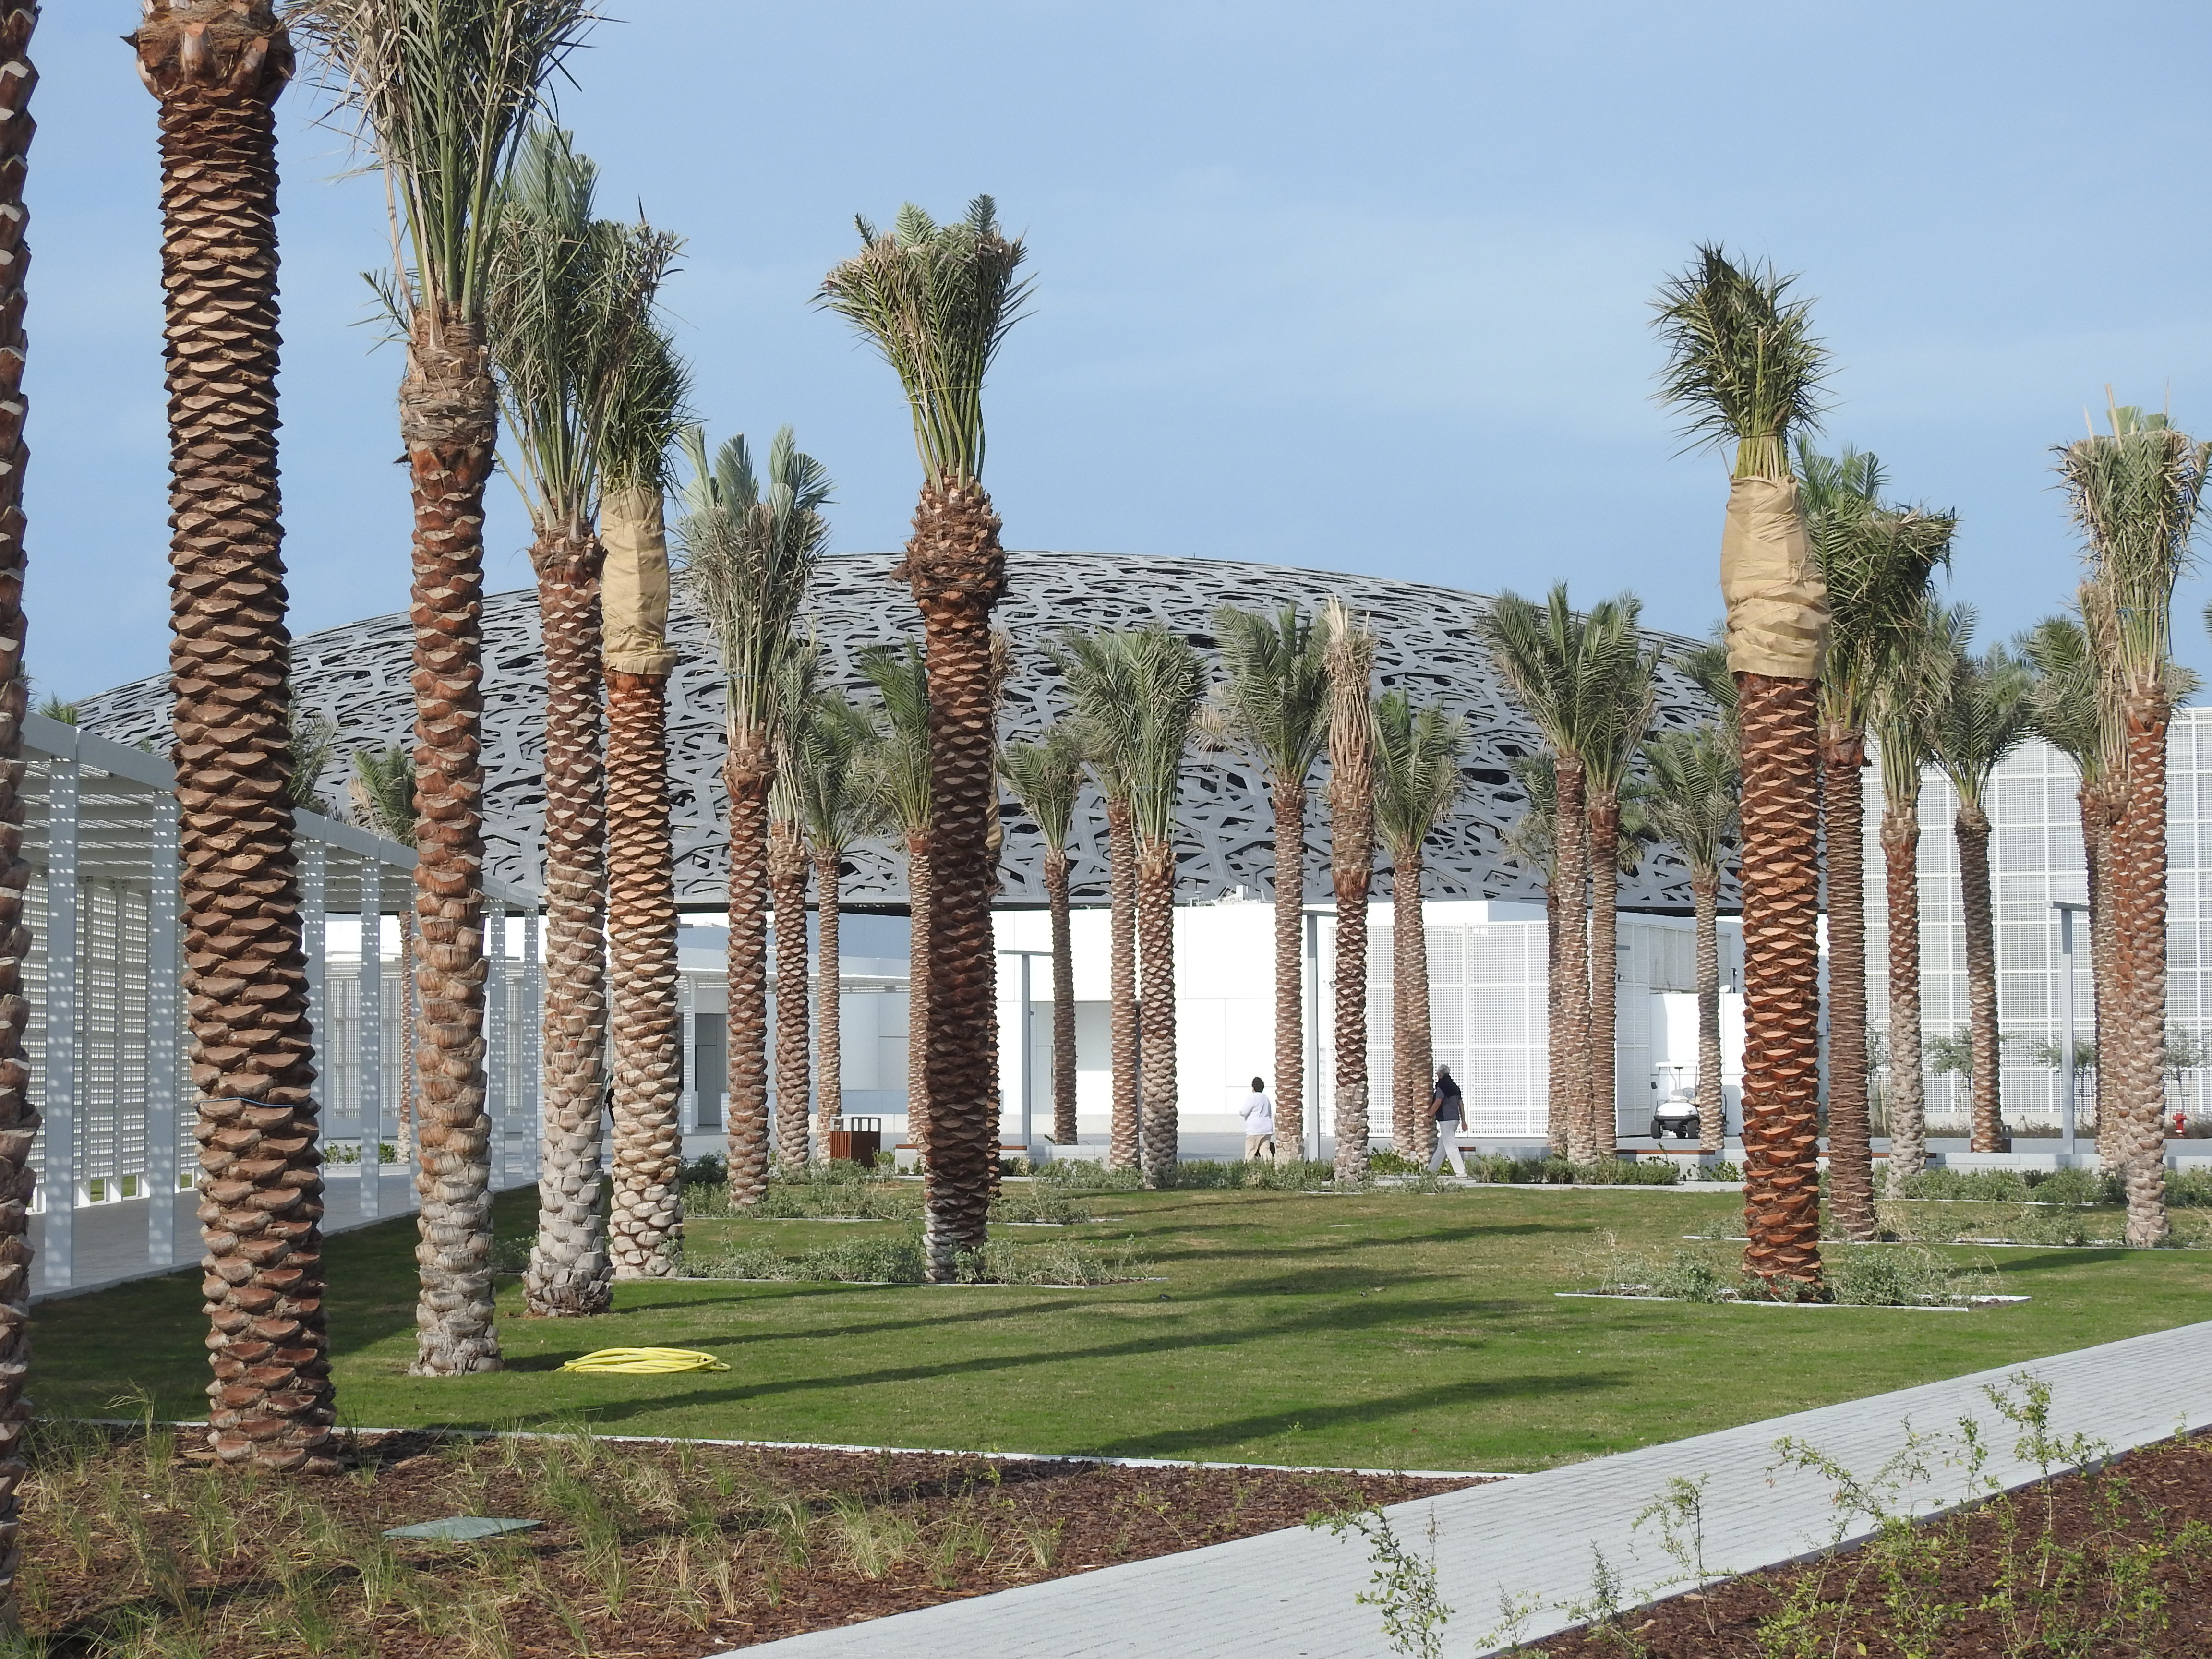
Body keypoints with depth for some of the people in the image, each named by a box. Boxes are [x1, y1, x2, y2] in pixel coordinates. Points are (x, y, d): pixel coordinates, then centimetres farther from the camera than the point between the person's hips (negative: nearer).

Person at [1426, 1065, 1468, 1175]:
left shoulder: (1442, 1086, -11)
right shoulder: (1454, 1086, 14)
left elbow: (1437, 1103, -13)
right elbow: (1461, 1104, 16)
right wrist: (1463, 1121, 19)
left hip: (1446, 1120, -9)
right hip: (1455, 1119, 9)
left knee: (1450, 1147, -9)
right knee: (1441, 1146, 15)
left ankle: (1461, 1172, -14)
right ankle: (1432, 1170, 22)